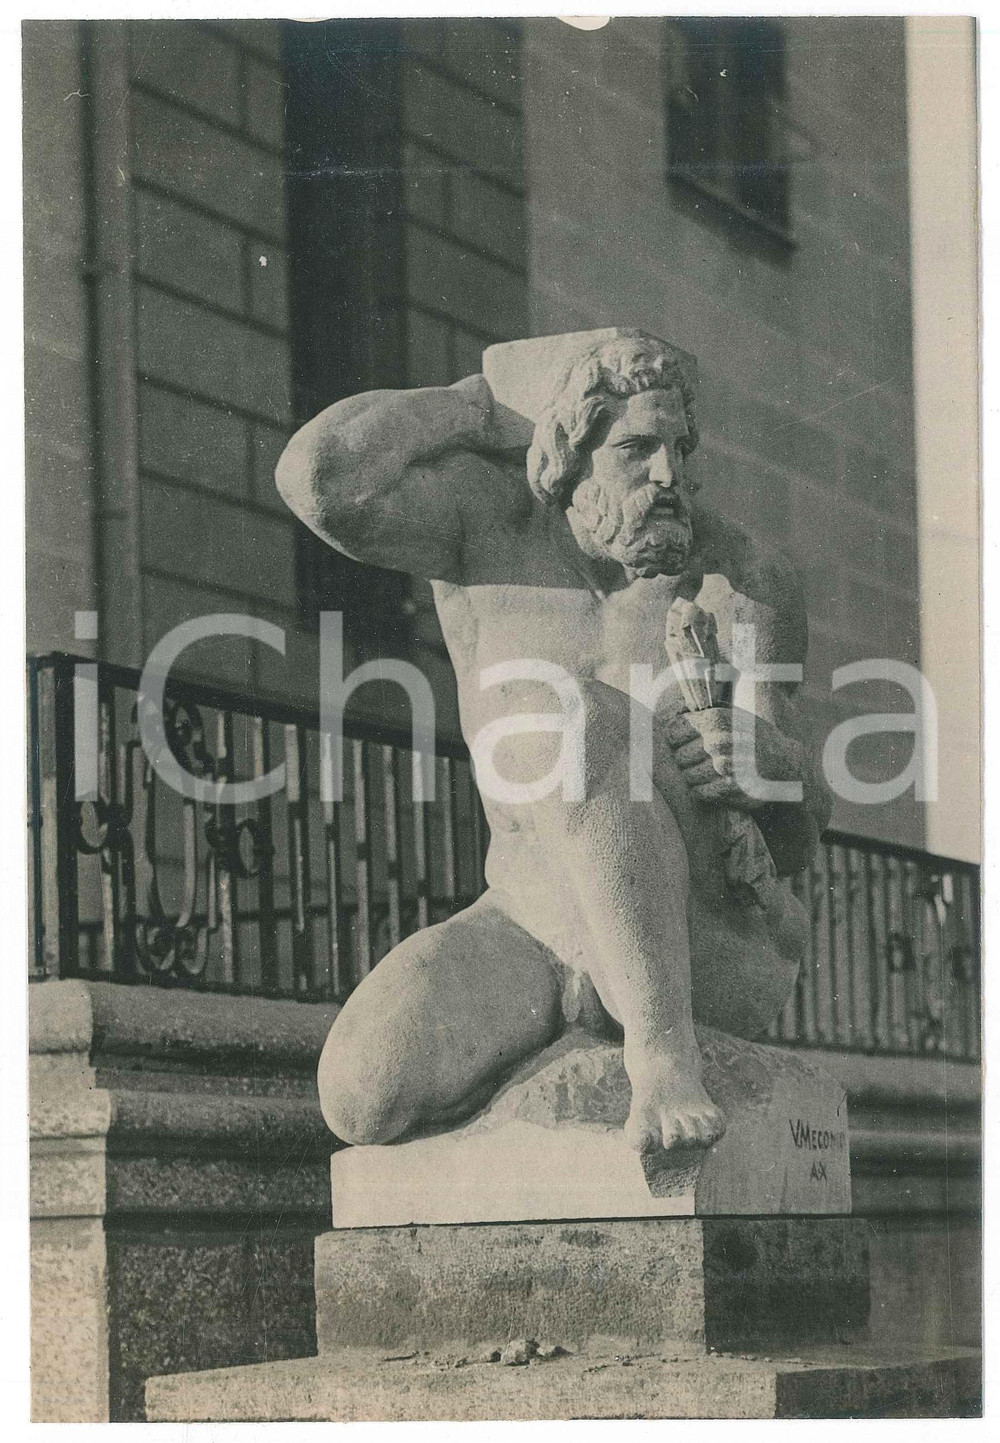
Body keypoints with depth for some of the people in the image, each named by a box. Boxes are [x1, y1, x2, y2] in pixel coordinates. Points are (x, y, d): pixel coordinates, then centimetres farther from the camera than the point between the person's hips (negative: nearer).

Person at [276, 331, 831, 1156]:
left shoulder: (746, 581, -3)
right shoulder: (489, 517, -1)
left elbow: (801, 831, 2)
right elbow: (320, 476, -18)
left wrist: (767, 761, -24)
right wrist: (485, 408, -4)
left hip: (717, 951, -3)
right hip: (537, 927, 3)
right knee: (364, 1097, -24)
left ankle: (664, 1048, -30)